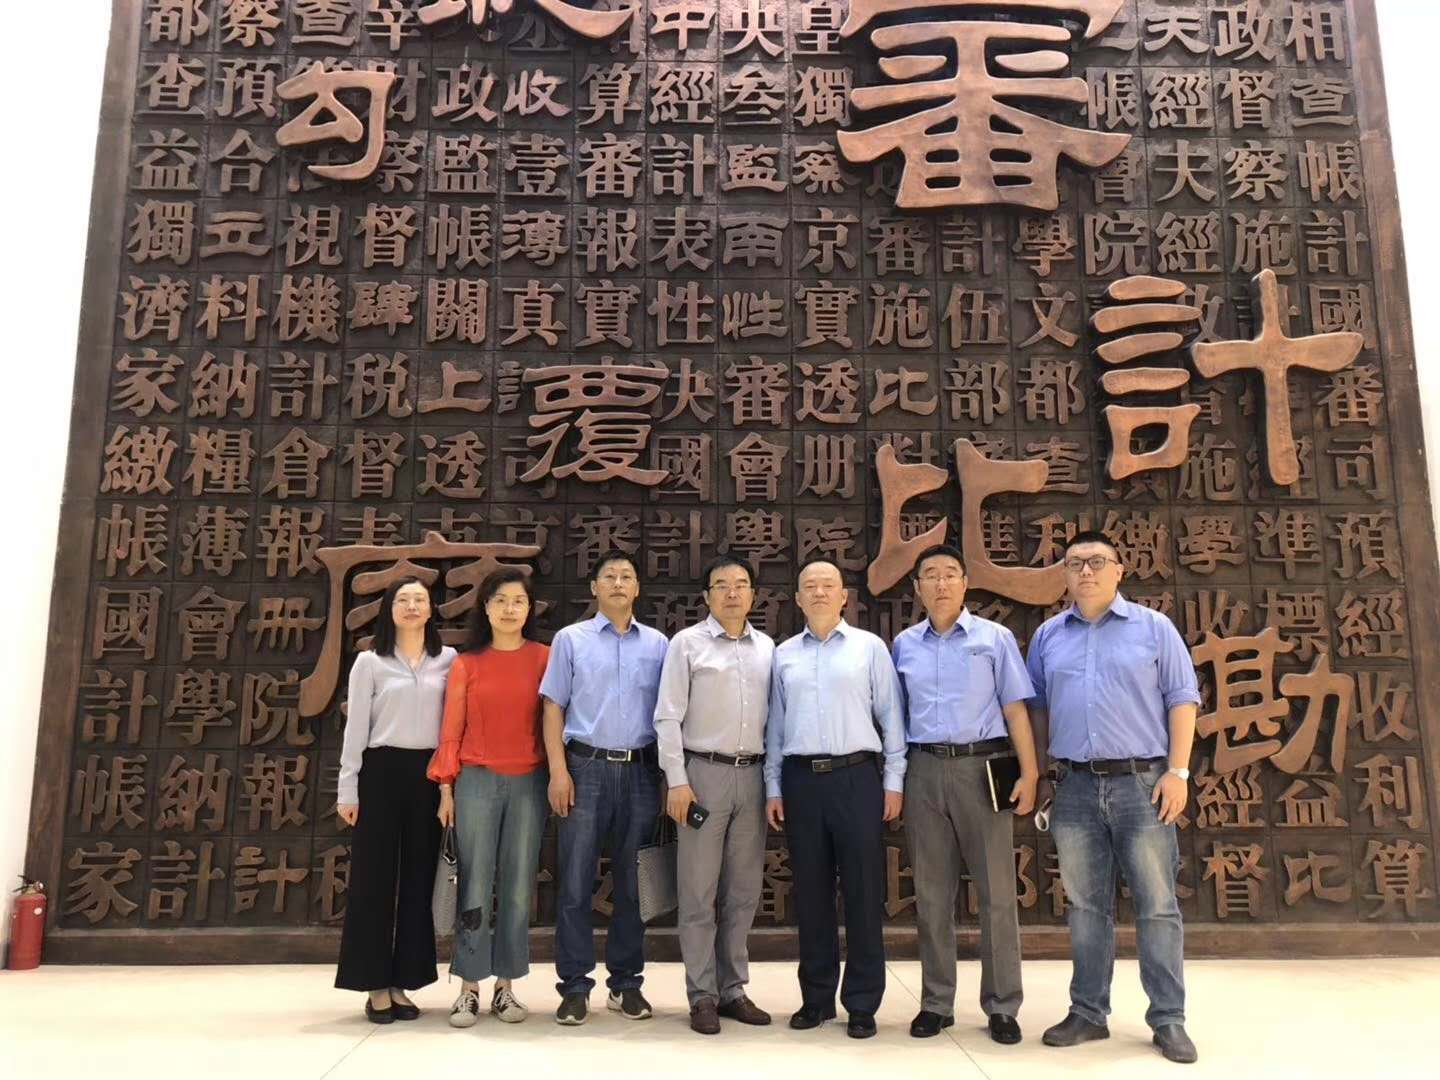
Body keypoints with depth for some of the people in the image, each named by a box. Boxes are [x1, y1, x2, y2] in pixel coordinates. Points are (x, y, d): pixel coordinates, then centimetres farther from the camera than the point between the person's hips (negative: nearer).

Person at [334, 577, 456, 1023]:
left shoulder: (449, 660, 7)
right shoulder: (370, 662, 3)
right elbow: (356, 728, 1)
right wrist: (348, 789, -3)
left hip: (429, 774, 2)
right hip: (382, 772, -2)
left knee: (418, 878, 6)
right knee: (374, 877, 1)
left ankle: (401, 984, 17)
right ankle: (376, 986, 11)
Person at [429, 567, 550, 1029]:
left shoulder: (544, 658, 2)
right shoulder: (466, 664, 2)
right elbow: (451, 731, 4)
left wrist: (558, 778, -2)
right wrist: (446, 788, 0)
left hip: (528, 783, 1)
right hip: (477, 781, 0)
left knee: (518, 889, 7)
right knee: (475, 888, 2)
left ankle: (506, 986, 19)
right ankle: (469, 988, 14)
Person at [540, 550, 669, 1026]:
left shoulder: (658, 644, 8)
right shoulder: (570, 639, 5)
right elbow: (554, 707, 2)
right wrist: (558, 770, -6)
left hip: (641, 771, 2)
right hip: (587, 768, -1)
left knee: (632, 883, 9)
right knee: (575, 883, 1)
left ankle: (626, 982, 22)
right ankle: (574, 986, 12)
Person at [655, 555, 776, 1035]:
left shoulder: (767, 648, 10)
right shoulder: (687, 643, -2)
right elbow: (668, 717, -5)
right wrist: (677, 780, -11)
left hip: (752, 775, 4)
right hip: (704, 772, -4)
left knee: (743, 890, 11)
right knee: (699, 891, 2)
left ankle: (733, 988, 23)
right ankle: (702, 994, 13)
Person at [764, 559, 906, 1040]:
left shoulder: (870, 647, 3)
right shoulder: (784, 654, 10)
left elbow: (890, 716, 3)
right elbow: (775, 726, 12)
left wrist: (894, 781, -2)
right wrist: (773, 788, 8)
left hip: (856, 777, -2)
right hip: (801, 779, 3)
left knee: (863, 893, 2)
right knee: (810, 892, 10)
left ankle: (862, 1003, 15)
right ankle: (816, 997, 23)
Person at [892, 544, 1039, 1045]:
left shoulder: (995, 638, 2)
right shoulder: (903, 644, 9)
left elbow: (1015, 709, -1)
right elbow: (896, 714, 12)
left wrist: (1029, 773, -8)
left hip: (982, 767, -2)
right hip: (925, 771, 3)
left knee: (996, 891, 2)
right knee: (931, 894, 10)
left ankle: (1002, 1006, 16)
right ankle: (936, 1002, 22)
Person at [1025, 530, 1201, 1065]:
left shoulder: (1153, 627, 2)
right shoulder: (1048, 635, 10)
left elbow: (1181, 700, -1)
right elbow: (1038, 706, 14)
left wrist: (1178, 770, -9)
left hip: (1142, 782, -2)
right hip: (1075, 787, 3)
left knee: (1157, 906, 3)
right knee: (1086, 906, 10)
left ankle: (1169, 1019, 15)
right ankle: (1088, 1012, 21)